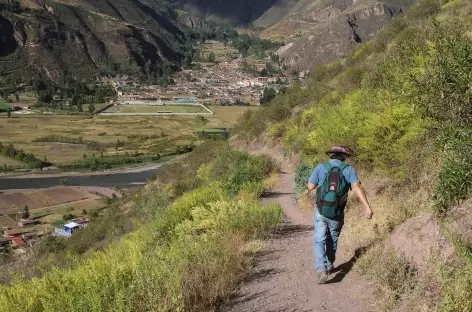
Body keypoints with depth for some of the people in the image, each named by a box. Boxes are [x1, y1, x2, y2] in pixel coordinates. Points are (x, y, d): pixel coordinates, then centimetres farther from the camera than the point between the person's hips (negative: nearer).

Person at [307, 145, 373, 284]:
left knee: (320, 241, 7)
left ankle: (322, 270, -12)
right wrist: (367, 206, -25)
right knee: (332, 241, 22)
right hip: (337, 215, 1)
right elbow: (357, 187, -19)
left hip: (321, 212, -1)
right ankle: (329, 266, 36)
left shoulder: (321, 167, -4)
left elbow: (310, 186, -2)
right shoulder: (348, 169, -5)